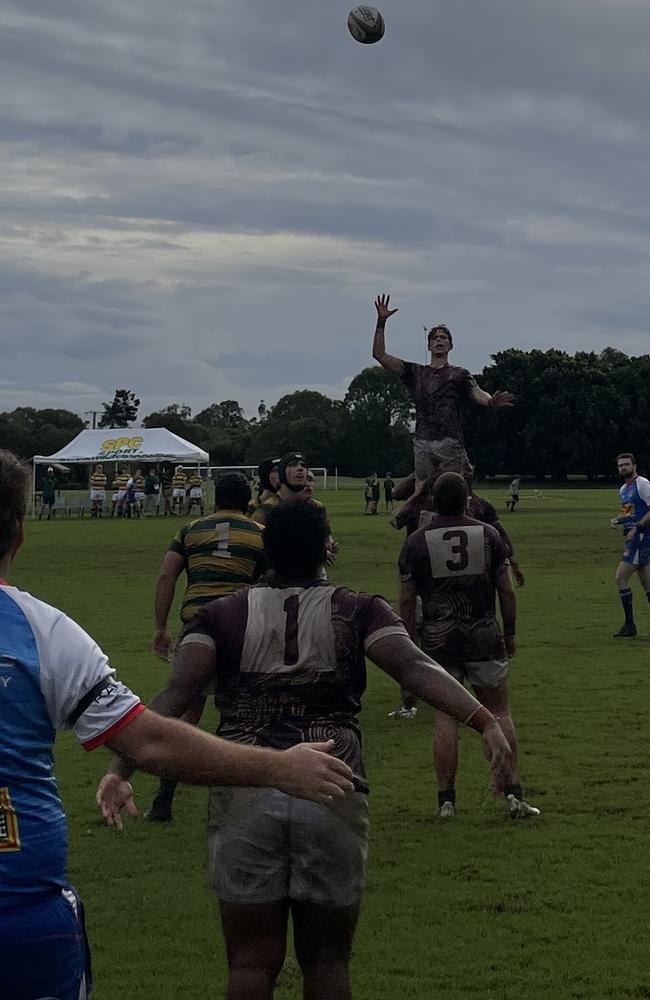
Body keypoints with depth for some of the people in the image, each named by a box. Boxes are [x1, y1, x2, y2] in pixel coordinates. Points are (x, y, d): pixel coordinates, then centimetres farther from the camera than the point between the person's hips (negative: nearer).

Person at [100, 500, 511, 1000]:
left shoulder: (224, 614, 9)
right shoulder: (358, 611, 8)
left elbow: (177, 692, -4)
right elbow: (415, 666, -9)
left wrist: (123, 766, -11)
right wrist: (486, 721, -18)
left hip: (244, 796, 0)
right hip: (333, 796, 0)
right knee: (326, 959, 14)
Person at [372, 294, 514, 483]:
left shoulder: (459, 374, 14)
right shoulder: (415, 372, 20)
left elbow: (478, 395, -2)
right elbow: (379, 355, 17)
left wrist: (491, 401, -27)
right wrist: (381, 322, 9)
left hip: (450, 443, -2)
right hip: (423, 444, 3)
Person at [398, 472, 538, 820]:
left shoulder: (416, 543, -1)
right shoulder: (488, 535, 0)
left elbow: (406, 601, 0)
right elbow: (506, 591, 2)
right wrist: (510, 634, 14)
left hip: (437, 640, 0)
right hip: (485, 635, 0)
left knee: (445, 718, 4)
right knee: (498, 713, 8)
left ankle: (446, 799, 5)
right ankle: (513, 792, 4)